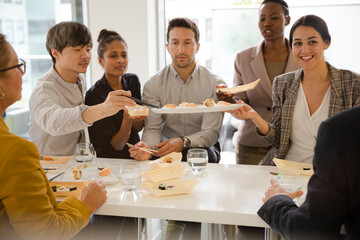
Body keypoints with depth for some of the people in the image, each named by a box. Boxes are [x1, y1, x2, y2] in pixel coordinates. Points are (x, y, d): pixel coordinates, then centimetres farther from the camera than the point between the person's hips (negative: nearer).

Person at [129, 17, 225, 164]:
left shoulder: (215, 85, -3)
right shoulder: (153, 85, 0)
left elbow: (211, 132, -11)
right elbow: (153, 128, -7)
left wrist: (183, 142, -32)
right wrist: (147, 146, -33)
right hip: (166, 149, 1)